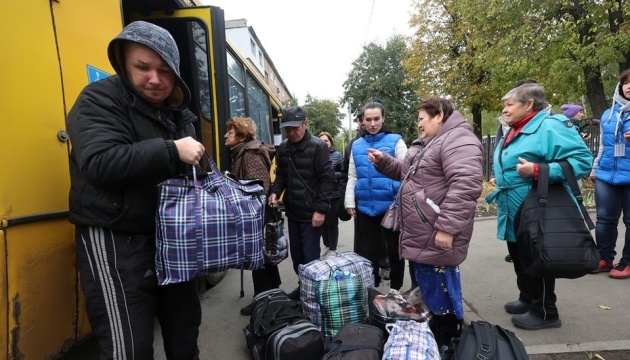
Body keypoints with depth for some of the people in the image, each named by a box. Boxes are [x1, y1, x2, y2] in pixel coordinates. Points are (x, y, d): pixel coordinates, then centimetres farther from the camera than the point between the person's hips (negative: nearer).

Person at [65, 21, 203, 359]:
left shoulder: (177, 112, 13)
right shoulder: (100, 99, -8)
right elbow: (99, 163, -25)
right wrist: (172, 151, -25)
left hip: (169, 235, 7)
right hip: (114, 240, -6)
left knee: (185, 322, 17)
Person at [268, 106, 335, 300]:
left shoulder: (318, 146, -11)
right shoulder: (283, 147, 7)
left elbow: (327, 179, -13)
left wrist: (321, 209, -18)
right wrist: (275, 192, -4)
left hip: (311, 212, -6)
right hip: (292, 211, 6)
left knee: (310, 256, 1)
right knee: (296, 253, 17)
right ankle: (302, 286, 36)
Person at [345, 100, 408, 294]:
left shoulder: (395, 141, -3)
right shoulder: (357, 145, 7)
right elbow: (352, 177, 11)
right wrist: (350, 201, 5)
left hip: (391, 205, -3)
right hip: (365, 207, 3)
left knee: (394, 249, 12)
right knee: (369, 249, 15)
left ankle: (395, 287, 31)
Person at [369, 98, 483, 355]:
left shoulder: (458, 140, -16)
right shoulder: (426, 143, 18)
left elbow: (465, 186, -27)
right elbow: (408, 173, 27)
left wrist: (447, 227, -29)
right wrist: (383, 161, 14)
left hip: (437, 236, -10)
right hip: (420, 233, 11)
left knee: (440, 290, 3)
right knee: (425, 288, 22)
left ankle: (446, 344, 24)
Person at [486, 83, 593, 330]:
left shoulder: (550, 125, -16)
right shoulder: (515, 131, 12)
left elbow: (582, 159, -23)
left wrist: (537, 171, -30)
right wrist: (500, 181, 15)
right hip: (514, 213, 10)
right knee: (520, 259, 20)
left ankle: (544, 312, 21)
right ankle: (528, 300, 37)